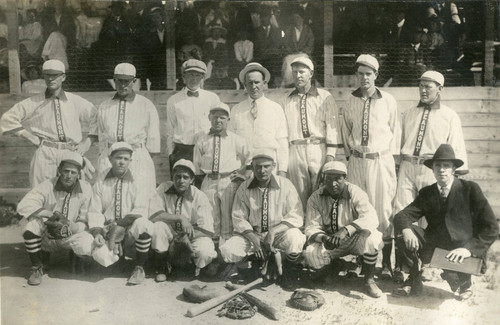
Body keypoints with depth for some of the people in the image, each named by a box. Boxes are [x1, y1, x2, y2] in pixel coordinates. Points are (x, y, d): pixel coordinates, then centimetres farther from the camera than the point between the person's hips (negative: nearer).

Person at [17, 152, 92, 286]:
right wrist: (52, 214, -31)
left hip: (69, 238, 2)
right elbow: (23, 206, -26)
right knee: (32, 225, -32)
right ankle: (36, 267, -8)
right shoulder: (47, 186, -14)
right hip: (46, 235, -2)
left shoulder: (85, 189, -9)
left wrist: (72, 228, -25)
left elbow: (85, 219, -4)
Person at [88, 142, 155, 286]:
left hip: (131, 229, -2)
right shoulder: (101, 182, 4)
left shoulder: (137, 180, -2)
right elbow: (95, 211, -2)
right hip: (107, 229, 2)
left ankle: (139, 268, -14)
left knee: (142, 224, -36)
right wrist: (97, 232, -19)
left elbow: (140, 210, -10)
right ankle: (117, 253, 12)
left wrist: (119, 223, -22)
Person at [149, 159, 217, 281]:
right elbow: (153, 214, -25)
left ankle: (195, 266, 8)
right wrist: (180, 218, -31)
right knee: (157, 226, -30)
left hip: (192, 236, -2)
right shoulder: (164, 189, -11)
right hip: (170, 234, 2)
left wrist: (187, 235, -29)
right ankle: (162, 267, -6)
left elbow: (208, 231, -18)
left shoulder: (200, 197, -15)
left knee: (205, 251, -32)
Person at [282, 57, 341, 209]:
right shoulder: (288, 100, 13)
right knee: (300, 197, 3)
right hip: (295, 152, 2)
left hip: (319, 150, -2)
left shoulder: (324, 97, 5)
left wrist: (330, 155, -8)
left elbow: (332, 126, 0)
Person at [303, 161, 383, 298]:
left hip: (354, 239, -2)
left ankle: (369, 280, -12)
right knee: (311, 254, -26)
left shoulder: (355, 193, -15)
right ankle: (332, 271, 10)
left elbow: (371, 218, -29)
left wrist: (346, 230, -43)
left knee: (371, 238, -34)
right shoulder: (315, 198, -7)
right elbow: (312, 227, -11)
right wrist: (323, 238, -34)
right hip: (329, 243, 2)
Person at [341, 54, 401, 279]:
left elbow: (395, 130, 7)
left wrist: (390, 155, 4)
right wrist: (350, 152, 11)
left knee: (384, 209, -3)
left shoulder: (388, 101, 0)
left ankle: (386, 262, 3)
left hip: (381, 160, -2)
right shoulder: (351, 101, 6)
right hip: (357, 160, 2)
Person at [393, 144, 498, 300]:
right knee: (402, 231, -16)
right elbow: (402, 216, -4)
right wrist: (406, 230, -27)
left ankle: (463, 283, 7)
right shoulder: (426, 193, 5)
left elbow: (492, 228, -10)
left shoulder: (470, 189, -5)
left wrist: (470, 248, -23)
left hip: (462, 252, -4)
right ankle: (414, 282, 0)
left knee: (451, 274, -34)